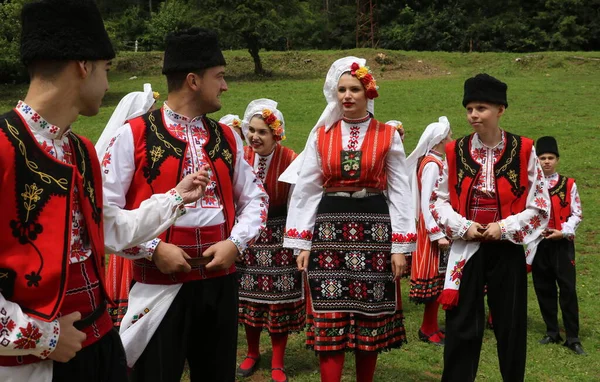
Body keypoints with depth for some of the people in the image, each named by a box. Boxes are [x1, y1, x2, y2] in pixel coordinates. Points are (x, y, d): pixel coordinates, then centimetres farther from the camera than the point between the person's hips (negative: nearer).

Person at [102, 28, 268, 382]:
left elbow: (255, 198, 13)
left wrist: (235, 243, -4)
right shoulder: (134, 135, -7)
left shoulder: (227, 137, 9)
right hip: (160, 283, -5)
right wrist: (154, 250, -15)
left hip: (220, 279, 5)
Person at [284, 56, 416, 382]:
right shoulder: (320, 135, 5)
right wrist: (302, 242, 0)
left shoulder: (387, 135, 2)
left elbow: (399, 192, 2)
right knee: (329, 319, -1)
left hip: (374, 229, 0)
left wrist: (400, 245, -4)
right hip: (329, 228, 1)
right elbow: (306, 190, 5)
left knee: (371, 317, 7)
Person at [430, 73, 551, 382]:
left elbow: (540, 205, -2)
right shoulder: (455, 152, 0)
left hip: (507, 249, 0)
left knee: (511, 324, 10)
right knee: (461, 326, 3)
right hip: (466, 248, 1)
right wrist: (463, 226, -9)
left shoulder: (523, 151, -4)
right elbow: (438, 199, 5)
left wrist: (505, 227, -12)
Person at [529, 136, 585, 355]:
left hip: (562, 244, -2)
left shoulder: (569, 185, 3)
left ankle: (573, 338, 1)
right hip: (538, 244, 2)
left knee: (568, 290, -5)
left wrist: (564, 231, -11)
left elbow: (577, 214, 2)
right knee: (544, 290, 8)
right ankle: (552, 333, 21)